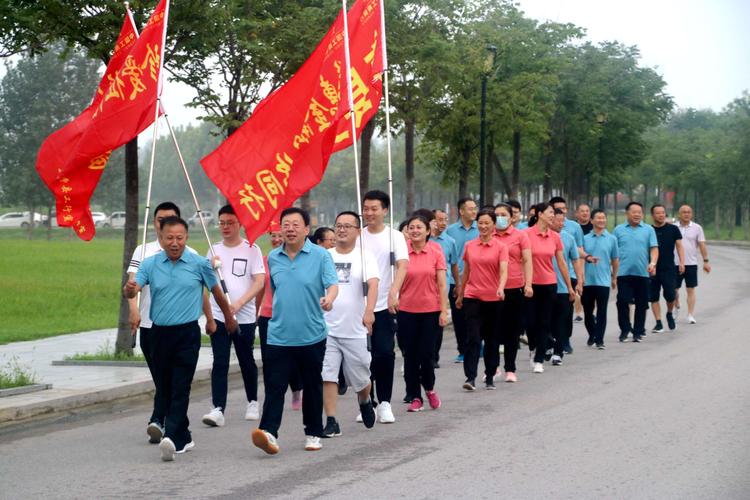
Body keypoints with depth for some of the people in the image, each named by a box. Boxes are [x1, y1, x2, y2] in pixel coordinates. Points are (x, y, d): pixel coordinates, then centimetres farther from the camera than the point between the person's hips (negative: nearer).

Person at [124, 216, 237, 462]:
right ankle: (184, 437, 22)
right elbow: (132, 290, -7)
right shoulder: (150, 264, 3)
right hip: (159, 333, 3)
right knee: (164, 389, 10)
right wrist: (129, 289, -31)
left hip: (187, 333, -3)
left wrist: (229, 318, 24)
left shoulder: (199, 264, -1)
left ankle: (172, 438, -21)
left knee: (180, 389, -12)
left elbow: (216, 291, 13)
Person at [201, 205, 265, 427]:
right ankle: (218, 409, -13)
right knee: (220, 363, -8)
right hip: (218, 316, 2)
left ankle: (252, 402, 30)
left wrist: (239, 303, -19)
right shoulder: (215, 250, 8)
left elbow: (259, 281, -9)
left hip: (244, 317, -2)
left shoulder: (251, 249, -2)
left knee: (247, 362, 11)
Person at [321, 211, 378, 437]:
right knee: (327, 376, -7)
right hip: (326, 328, 2)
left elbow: (373, 284, -18)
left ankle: (365, 402, 41)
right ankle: (331, 422, -1)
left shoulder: (365, 257, -2)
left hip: (356, 331, -2)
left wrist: (369, 311, -35)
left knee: (361, 379, 10)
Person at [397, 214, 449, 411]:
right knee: (410, 355, 5)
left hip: (430, 309, -1)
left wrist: (444, 310, -5)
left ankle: (429, 388, 28)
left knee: (426, 354, 0)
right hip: (406, 310, 1)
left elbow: (442, 284, -1)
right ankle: (415, 397, 16)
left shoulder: (436, 251, -2)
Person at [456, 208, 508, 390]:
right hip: (472, 297, 1)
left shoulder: (500, 247, -2)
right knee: (473, 338, -9)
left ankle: (490, 377, 19)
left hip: (493, 299, -1)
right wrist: (460, 295, 20)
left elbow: (504, 270, -15)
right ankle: (470, 377, -11)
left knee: (492, 339, 7)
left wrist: (501, 288, -33)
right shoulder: (469, 246, 6)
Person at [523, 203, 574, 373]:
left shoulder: (555, 237, 3)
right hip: (531, 284, -3)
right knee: (531, 321, 1)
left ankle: (539, 360, 10)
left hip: (549, 284, 3)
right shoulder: (527, 234, -9)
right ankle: (533, 348, 30)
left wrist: (569, 286, 14)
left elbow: (561, 262, 11)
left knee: (545, 323, 3)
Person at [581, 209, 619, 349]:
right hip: (587, 280, 1)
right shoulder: (585, 238, 5)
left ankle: (599, 340, 1)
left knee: (601, 312, -3)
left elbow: (615, 259, 12)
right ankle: (592, 335, 28)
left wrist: (614, 277, 16)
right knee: (587, 311, 9)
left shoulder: (611, 239, 4)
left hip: (603, 281, -1)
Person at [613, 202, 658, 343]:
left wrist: (653, 263, -16)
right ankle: (625, 330, 8)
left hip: (642, 273, 1)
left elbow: (654, 248, 2)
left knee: (641, 304, 5)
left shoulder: (648, 230, 8)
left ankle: (638, 331, 15)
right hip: (623, 273, -1)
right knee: (623, 302, -4)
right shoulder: (619, 230, 9)